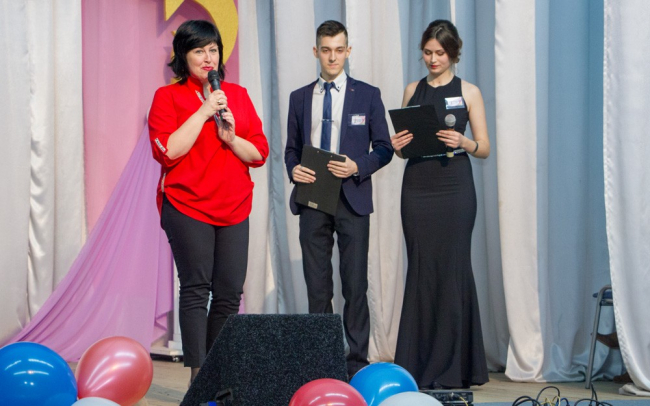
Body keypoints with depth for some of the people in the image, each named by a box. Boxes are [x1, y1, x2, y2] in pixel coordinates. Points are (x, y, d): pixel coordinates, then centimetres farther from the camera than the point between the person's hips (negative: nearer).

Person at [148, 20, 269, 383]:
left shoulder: (238, 95, 13)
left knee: (230, 293, 2)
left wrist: (231, 137, -10)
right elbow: (167, 151, -12)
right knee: (196, 290, -7)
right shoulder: (168, 97, 1)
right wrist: (204, 112, -13)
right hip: (188, 206, -4)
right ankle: (198, 375, -4)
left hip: (234, 208, 4)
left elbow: (260, 153, 9)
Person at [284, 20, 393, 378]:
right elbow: (291, 148, 15)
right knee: (317, 286, 5)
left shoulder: (367, 95, 5)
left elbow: (384, 148, 4)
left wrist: (358, 167, -13)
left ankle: (357, 362, 1)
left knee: (355, 284, -4)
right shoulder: (299, 98, 12)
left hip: (352, 198, -2)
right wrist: (293, 169, -6)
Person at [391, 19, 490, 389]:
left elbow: (485, 148, 1)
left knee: (453, 269, -3)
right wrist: (398, 146, -7)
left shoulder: (468, 92, 3)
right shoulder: (412, 91, 12)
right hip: (417, 188, 3)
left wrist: (463, 142, -18)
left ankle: (453, 366, 3)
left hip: (454, 188, -3)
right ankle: (419, 364, 6)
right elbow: (404, 144, 15)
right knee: (421, 271, 2)